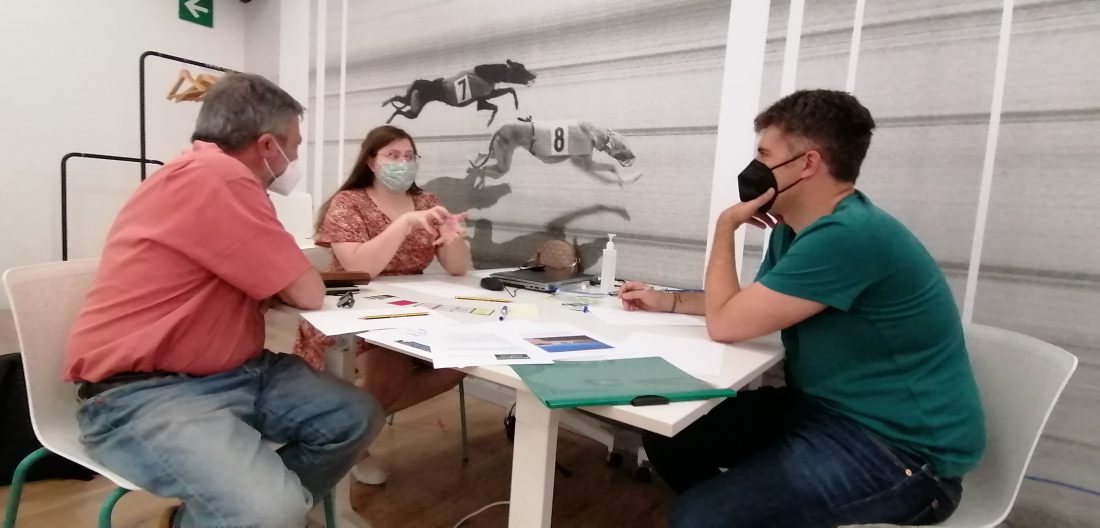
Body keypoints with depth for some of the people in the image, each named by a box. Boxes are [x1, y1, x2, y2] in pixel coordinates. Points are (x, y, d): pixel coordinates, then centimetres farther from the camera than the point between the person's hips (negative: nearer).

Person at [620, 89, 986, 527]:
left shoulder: (849, 235, -25)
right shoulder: (791, 229, 6)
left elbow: (725, 324, -21)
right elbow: (744, 305, 20)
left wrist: (725, 227, -9)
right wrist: (668, 301, 9)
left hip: (901, 448, -9)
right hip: (826, 409, 9)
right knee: (669, 438, 4)